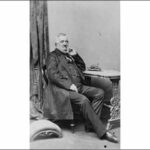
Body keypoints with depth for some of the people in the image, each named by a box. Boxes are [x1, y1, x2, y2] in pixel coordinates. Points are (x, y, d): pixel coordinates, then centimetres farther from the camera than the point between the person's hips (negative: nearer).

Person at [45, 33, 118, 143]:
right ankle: (102, 131, -23)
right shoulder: (53, 56, 5)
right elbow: (52, 75, -9)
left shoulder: (70, 55, 25)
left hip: (80, 86, 7)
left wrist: (76, 55, 11)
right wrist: (69, 85, -19)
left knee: (100, 92, -15)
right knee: (83, 100, -32)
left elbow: (82, 67, 27)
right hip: (65, 88, -7)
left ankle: (92, 122, -14)